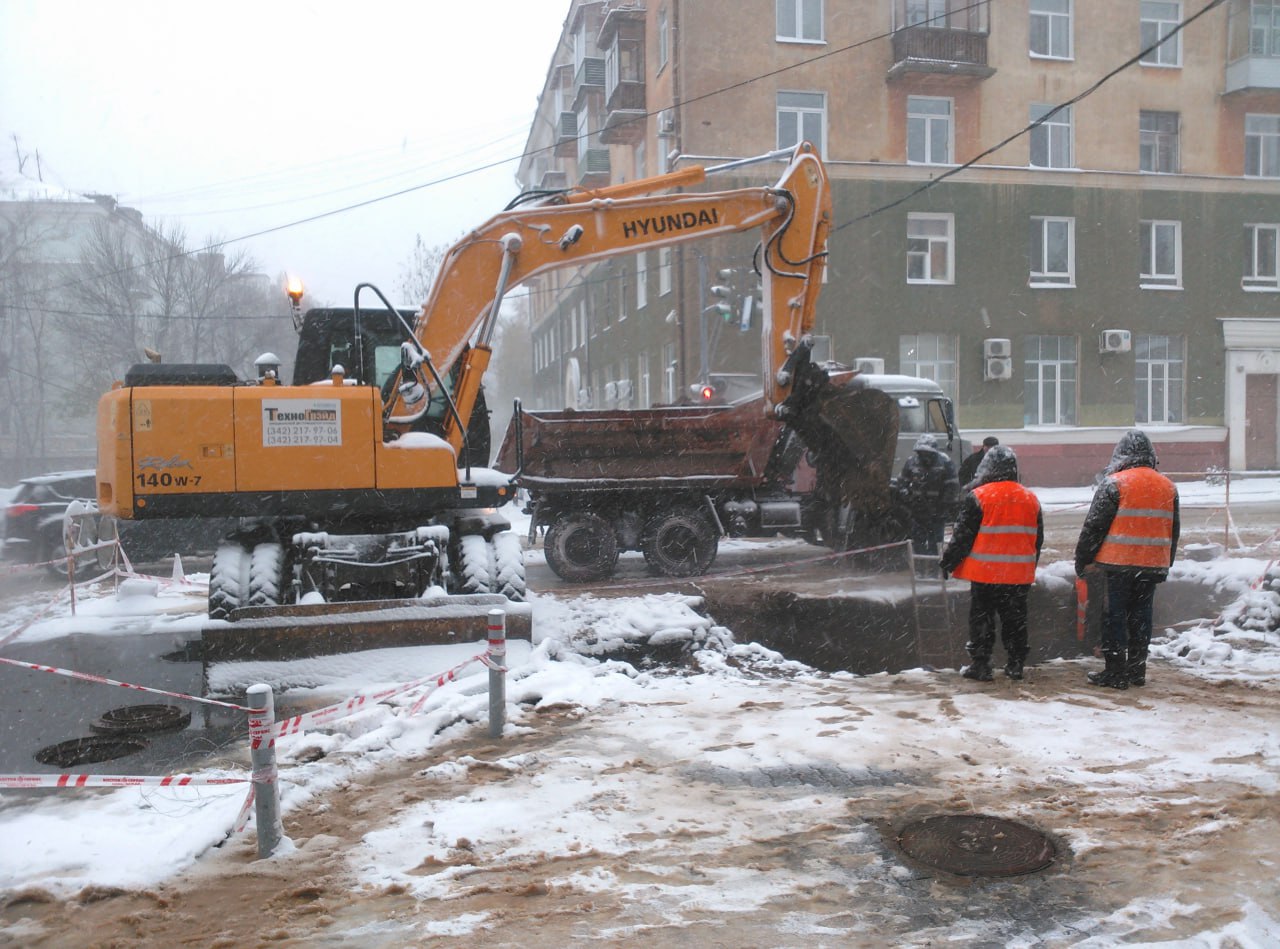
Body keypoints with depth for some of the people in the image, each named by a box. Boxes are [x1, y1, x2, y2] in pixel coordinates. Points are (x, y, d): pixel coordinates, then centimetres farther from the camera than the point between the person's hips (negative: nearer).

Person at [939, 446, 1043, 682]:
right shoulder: (1030, 499, 7)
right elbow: (1038, 539, 15)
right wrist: (1031, 566, 26)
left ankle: (980, 665, 6)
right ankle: (1015, 665, 18)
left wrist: (948, 562, 2)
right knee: (1015, 619, 13)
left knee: (981, 618, 4)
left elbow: (963, 535, -9)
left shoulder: (977, 497, -11)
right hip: (1020, 574, 4)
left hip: (985, 573, -4)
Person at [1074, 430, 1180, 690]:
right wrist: (1166, 564, 28)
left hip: (1118, 562, -5)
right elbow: (1174, 530, 19)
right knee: (1141, 616, 13)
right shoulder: (1168, 486, 11)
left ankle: (1115, 673, 3)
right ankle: (1137, 671, 20)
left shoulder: (1114, 483, -9)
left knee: (1114, 616, 2)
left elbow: (1094, 525, -9)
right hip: (1153, 564, 6)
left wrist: (1083, 559, 0)